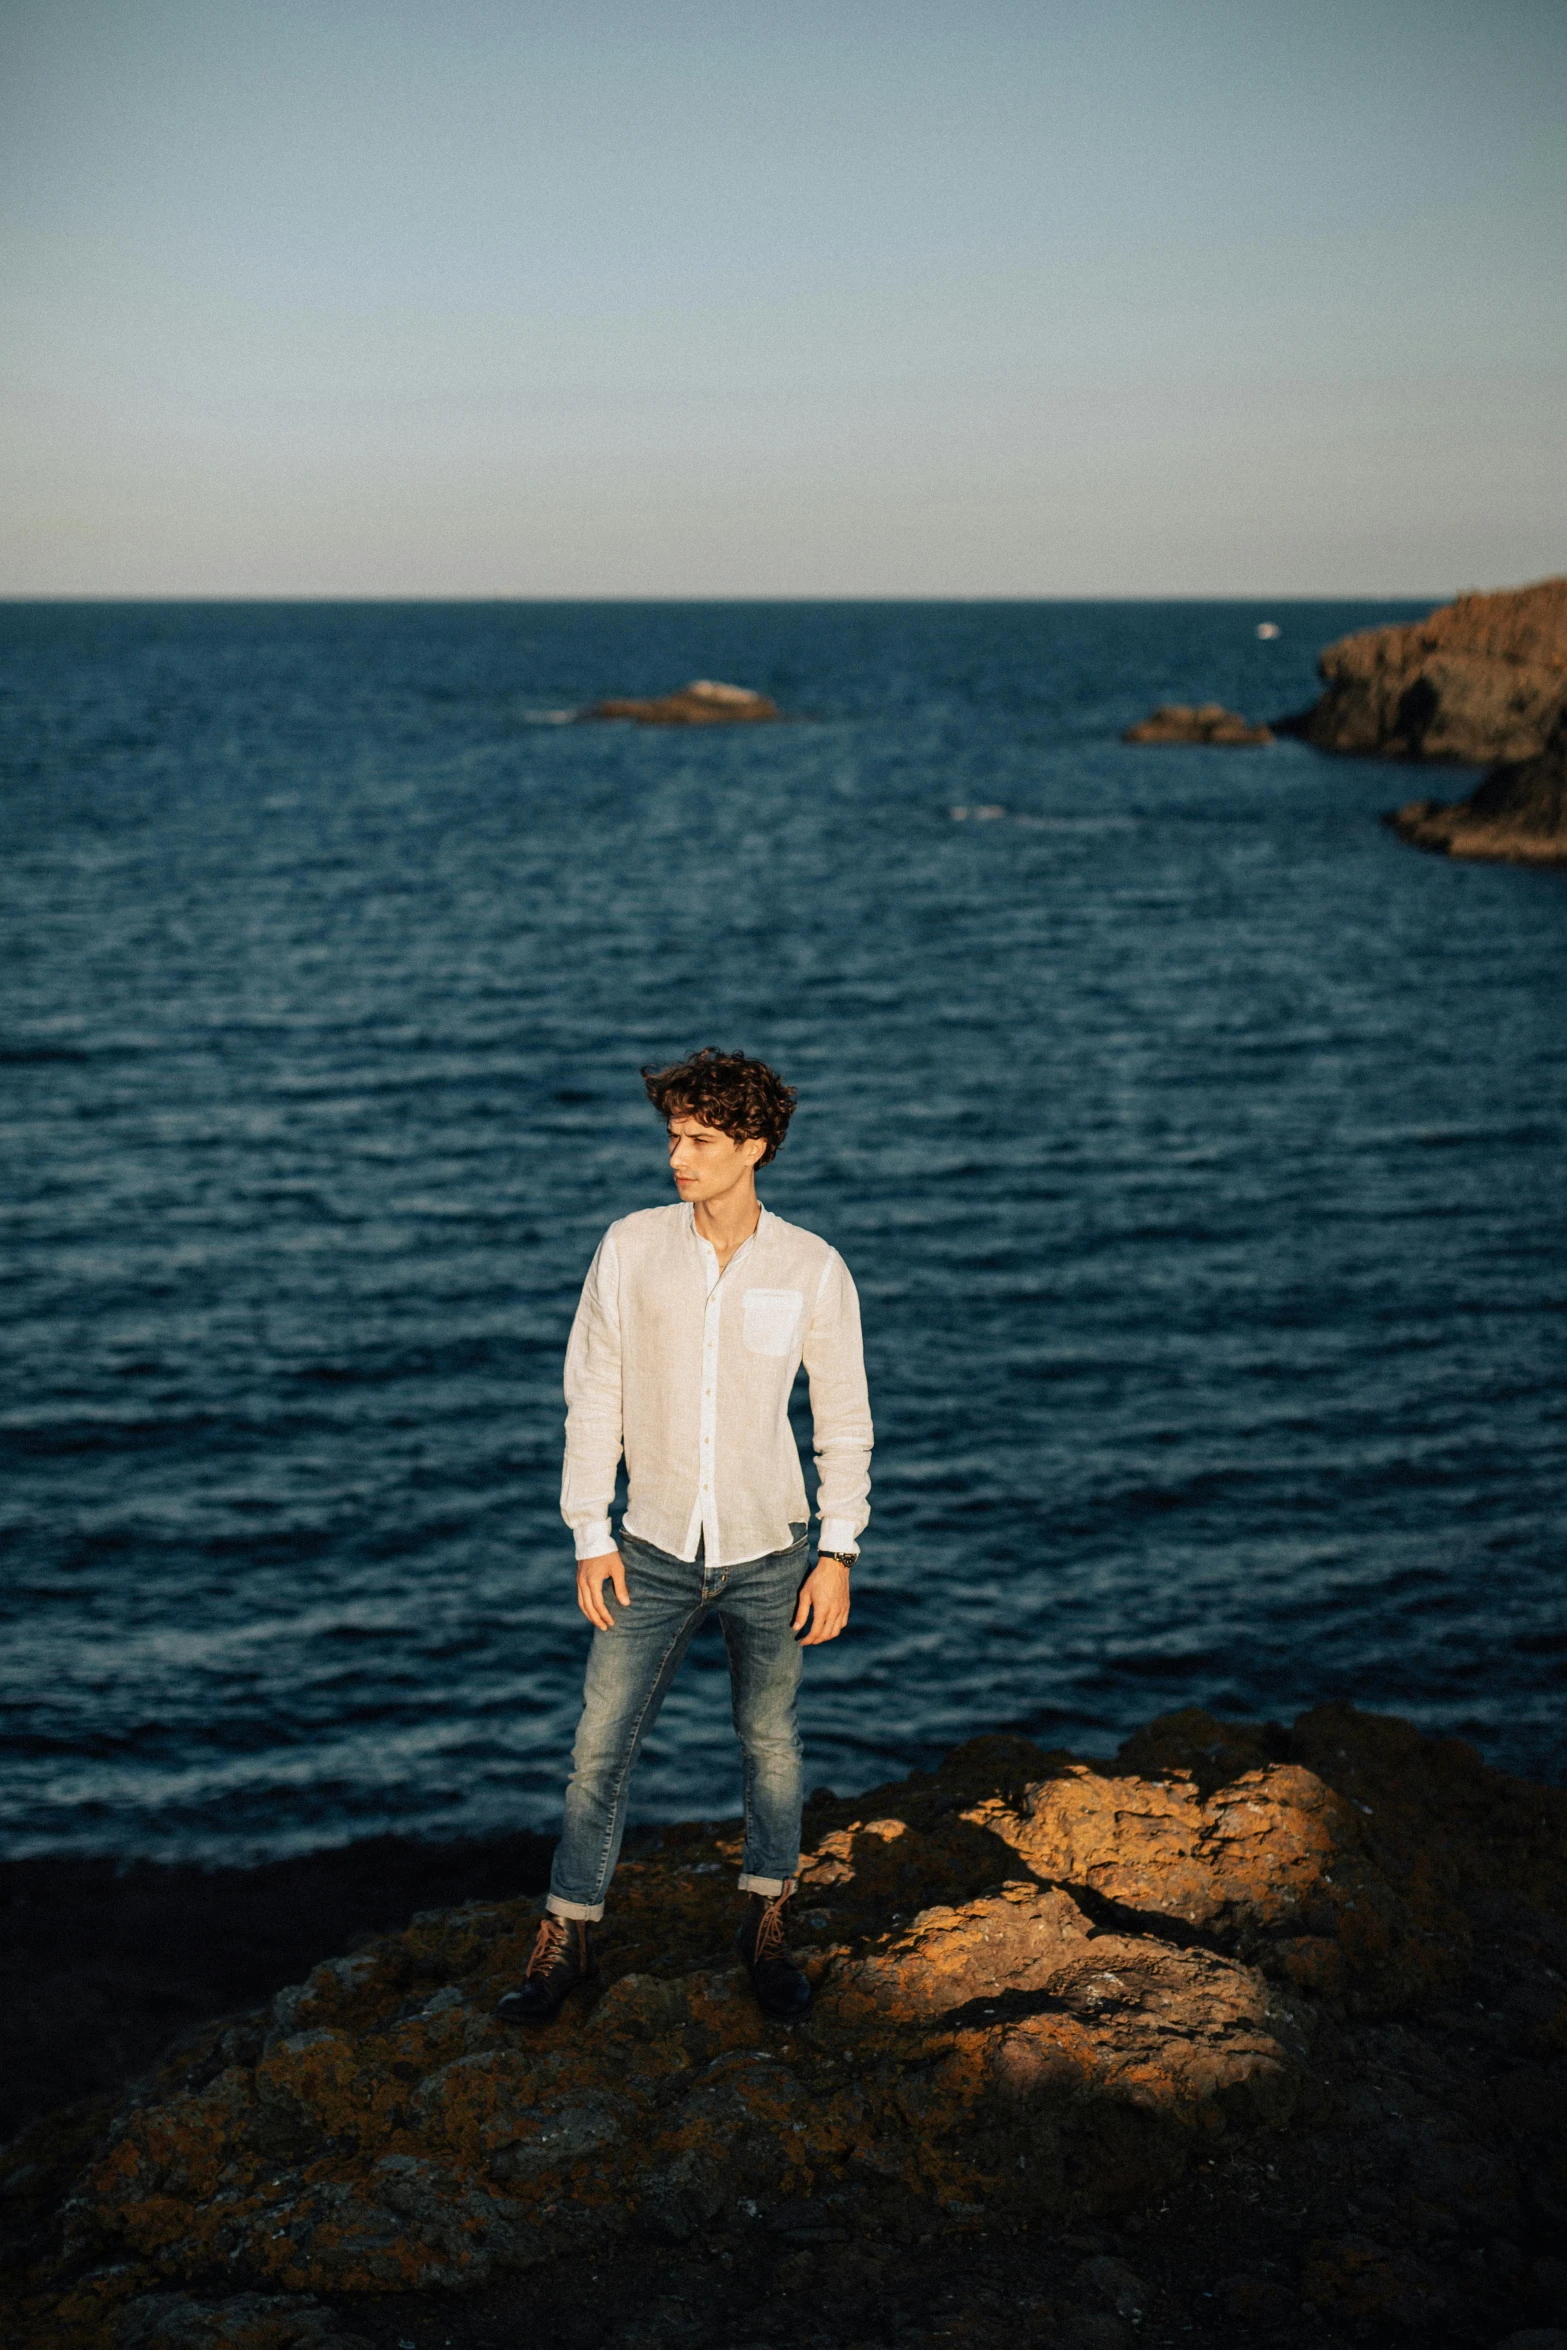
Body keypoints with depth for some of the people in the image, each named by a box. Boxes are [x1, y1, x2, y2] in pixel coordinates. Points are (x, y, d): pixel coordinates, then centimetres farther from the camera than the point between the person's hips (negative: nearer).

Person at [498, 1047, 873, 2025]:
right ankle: (569, 1935, 19)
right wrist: (591, 1537, -2)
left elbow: (845, 1420, 1)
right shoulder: (632, 1249, -5)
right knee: (601, 1745, 3)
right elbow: (594, 1395, 0)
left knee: (771, 1743, 13)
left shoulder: (814, 1269, -6)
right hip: (654, 1552, 1)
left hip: (769, 1553, 0)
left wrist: (839, 1553, -4)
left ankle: (768, 1927, 32)